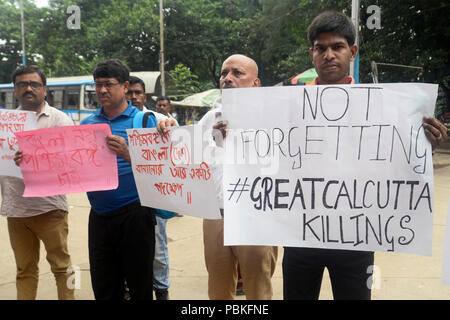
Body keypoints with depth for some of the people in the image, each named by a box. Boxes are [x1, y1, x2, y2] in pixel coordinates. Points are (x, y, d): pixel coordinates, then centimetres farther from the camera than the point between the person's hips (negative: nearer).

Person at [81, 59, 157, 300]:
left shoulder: (143, 120, -3)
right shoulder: (87, 123, 10)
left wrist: (127, 154, -25)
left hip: (134, 214, -4)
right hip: (99, 215, 4)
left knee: (140, 288, 7)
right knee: (103, 289, 14)